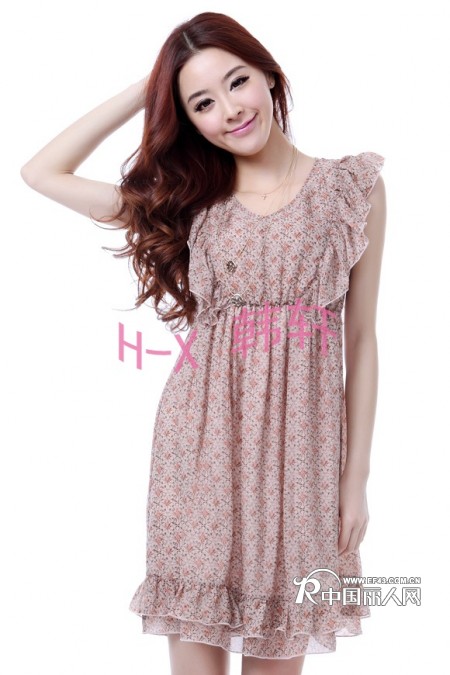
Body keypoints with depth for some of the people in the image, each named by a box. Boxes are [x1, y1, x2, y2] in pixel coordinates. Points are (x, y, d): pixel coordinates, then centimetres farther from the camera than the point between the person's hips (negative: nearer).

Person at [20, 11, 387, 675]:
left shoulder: (353, 187, 3)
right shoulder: (187, 199, 7)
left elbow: (361, 339, 4)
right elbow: (42, 172, 6)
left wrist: (356, 477, 2)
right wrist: (145, 91, 6)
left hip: (300, 450, -1)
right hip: (202, 446, 1)